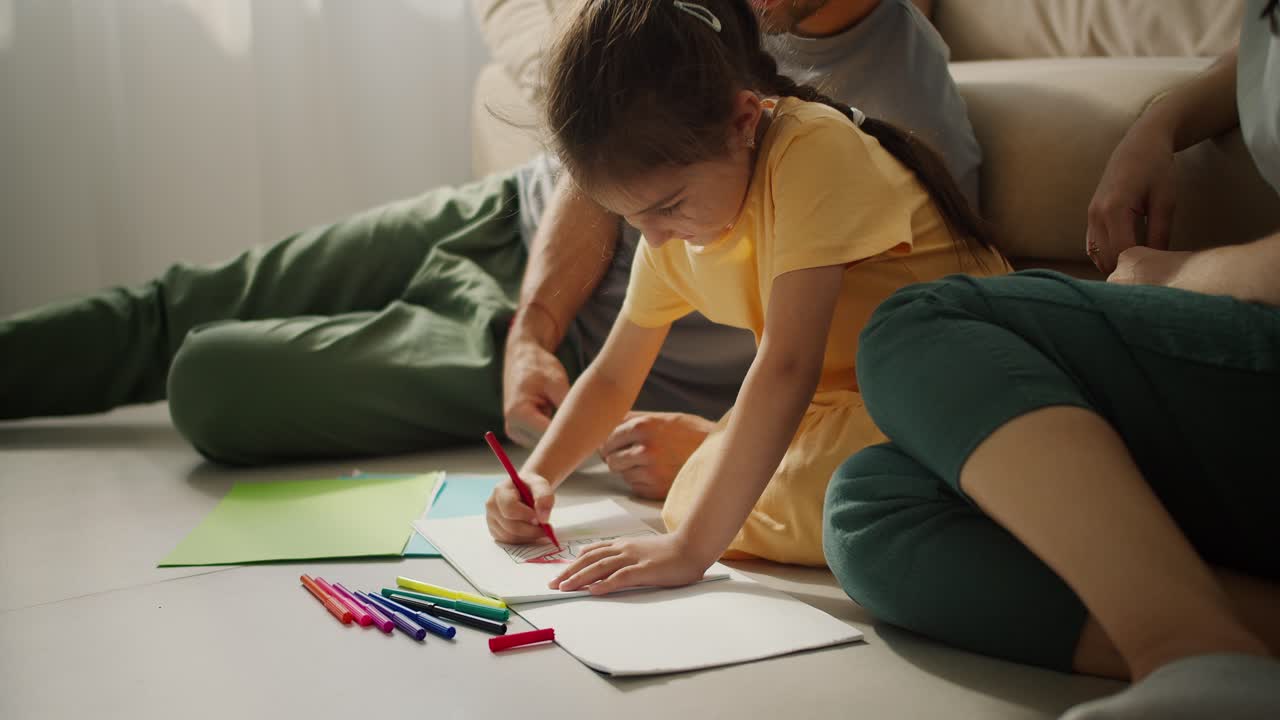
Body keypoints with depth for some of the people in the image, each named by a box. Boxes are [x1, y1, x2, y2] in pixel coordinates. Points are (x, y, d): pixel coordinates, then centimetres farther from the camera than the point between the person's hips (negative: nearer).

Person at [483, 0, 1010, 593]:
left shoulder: (814, 147, -25)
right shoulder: (672, 231, -3)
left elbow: (787, 367, -31)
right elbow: (613, 376, 9)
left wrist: (691, 546, -32)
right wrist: (537, 476, -8)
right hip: (839, 404, 7)